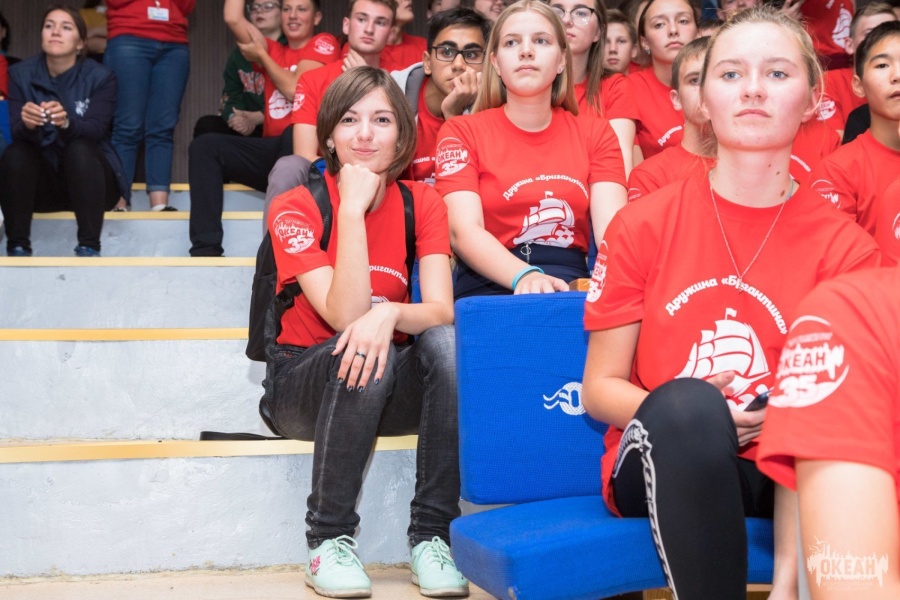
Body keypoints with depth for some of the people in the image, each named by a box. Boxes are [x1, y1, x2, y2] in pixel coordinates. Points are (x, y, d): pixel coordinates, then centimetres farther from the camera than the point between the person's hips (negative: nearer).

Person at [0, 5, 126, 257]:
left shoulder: (100, 77, -8)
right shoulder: (21, 74, -2)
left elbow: (95, 130, -22)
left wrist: (66, 123, -45)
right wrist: (27, 125, -39)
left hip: (89, 180, -2)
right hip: (42, 183, 2)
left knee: (79, 149, -32)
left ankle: (89, 247, -33)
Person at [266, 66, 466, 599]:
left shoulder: (422, 203, -2)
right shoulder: (296, 207, -11)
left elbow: (441, 309, -16)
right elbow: (344, 316, -24)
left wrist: (388, 314, -38)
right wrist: (353, 208, -27)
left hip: (392, 388, 3)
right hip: (306, 380, -2)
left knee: (447, 343, -29)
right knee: (359, 354, -35)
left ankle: (432, 535, -21)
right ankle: (329, 540, -20)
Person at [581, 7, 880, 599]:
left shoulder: (845, 248, -2)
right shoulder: (642, 225, -1)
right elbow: (600, 388, 2)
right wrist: (681, 414, -21)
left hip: (788, 469, 0)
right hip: (663, 464, 0)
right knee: (685, 403, -36)